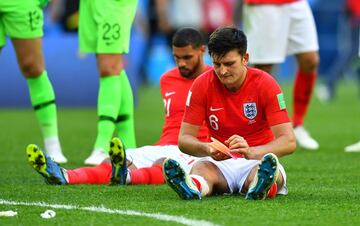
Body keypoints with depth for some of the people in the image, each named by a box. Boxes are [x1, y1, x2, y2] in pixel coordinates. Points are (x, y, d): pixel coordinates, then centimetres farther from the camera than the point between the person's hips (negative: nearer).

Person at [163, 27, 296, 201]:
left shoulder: (265, 84, -10)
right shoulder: (202, 85, -5)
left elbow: (289, 142, -17)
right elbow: (184, 138, -5)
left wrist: (251, 152, -37)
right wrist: (208, 149, -29)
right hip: (219, 163, 1)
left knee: (268, 169, -36)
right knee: (201, 167, -33)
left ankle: (260, 186, -69)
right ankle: (193, 186, -67)